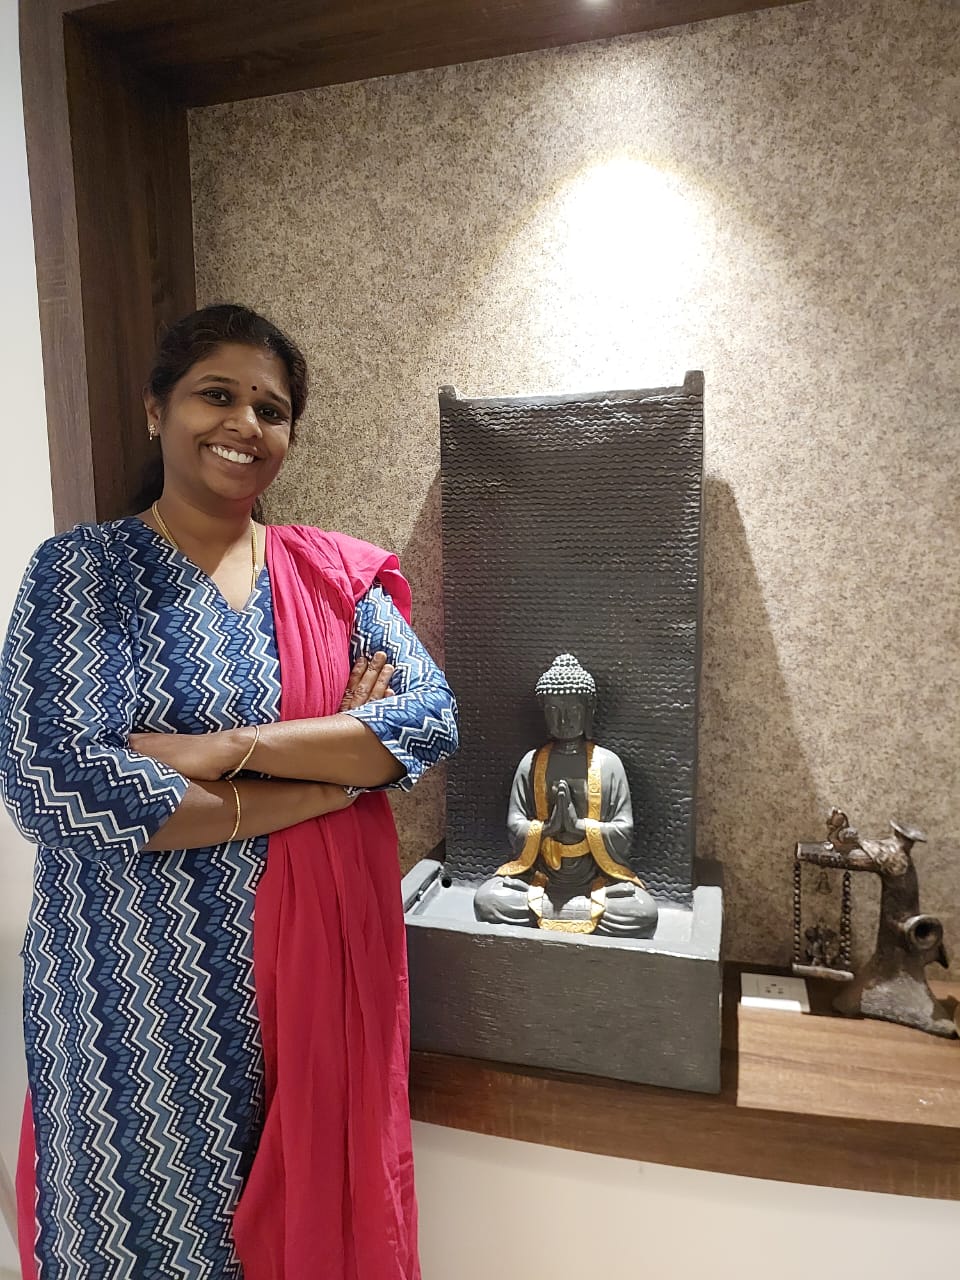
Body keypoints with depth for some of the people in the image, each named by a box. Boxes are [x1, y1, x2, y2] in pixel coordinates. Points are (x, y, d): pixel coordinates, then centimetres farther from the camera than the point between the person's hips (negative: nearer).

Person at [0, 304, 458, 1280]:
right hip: (150, 978, -2)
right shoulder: (85, 569, -7)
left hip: (323, 959, 3)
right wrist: (336, 770, -16)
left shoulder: (334, 573, 3)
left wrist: (231, 747, -20)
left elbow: (432, 716, -8)